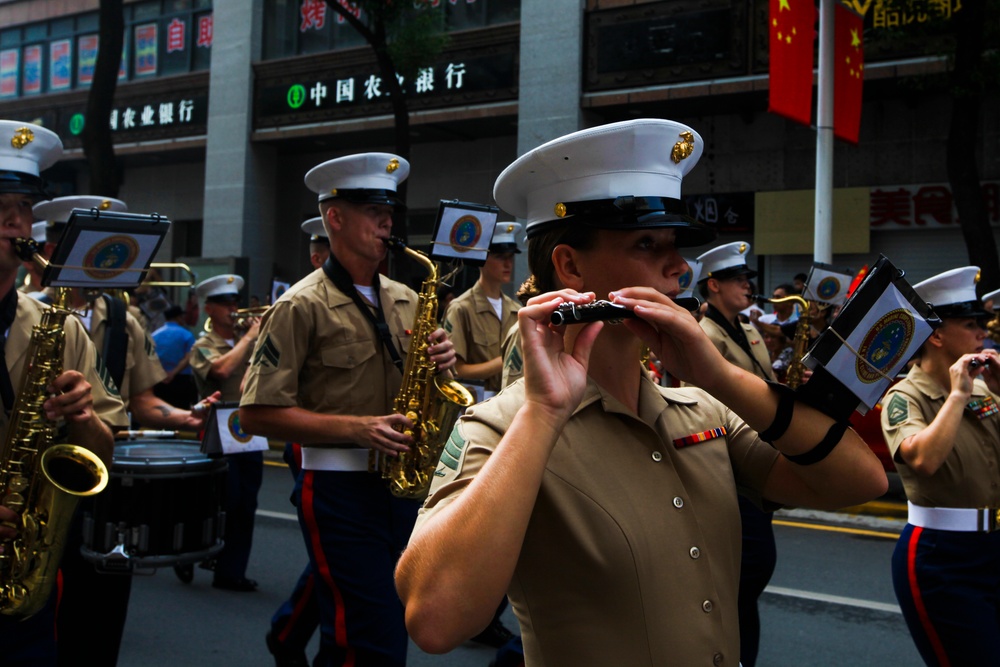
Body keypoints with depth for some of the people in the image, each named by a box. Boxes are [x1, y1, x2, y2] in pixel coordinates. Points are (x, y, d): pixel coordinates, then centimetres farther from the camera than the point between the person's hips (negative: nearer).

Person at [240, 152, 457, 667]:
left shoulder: (404, 301, 13)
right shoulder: (302, 306, -7)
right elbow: (258, 413, -12)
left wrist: (440, 364, -3)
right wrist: (355, 427, -21)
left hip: (401, 483, 6)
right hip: (339, 487, -6)